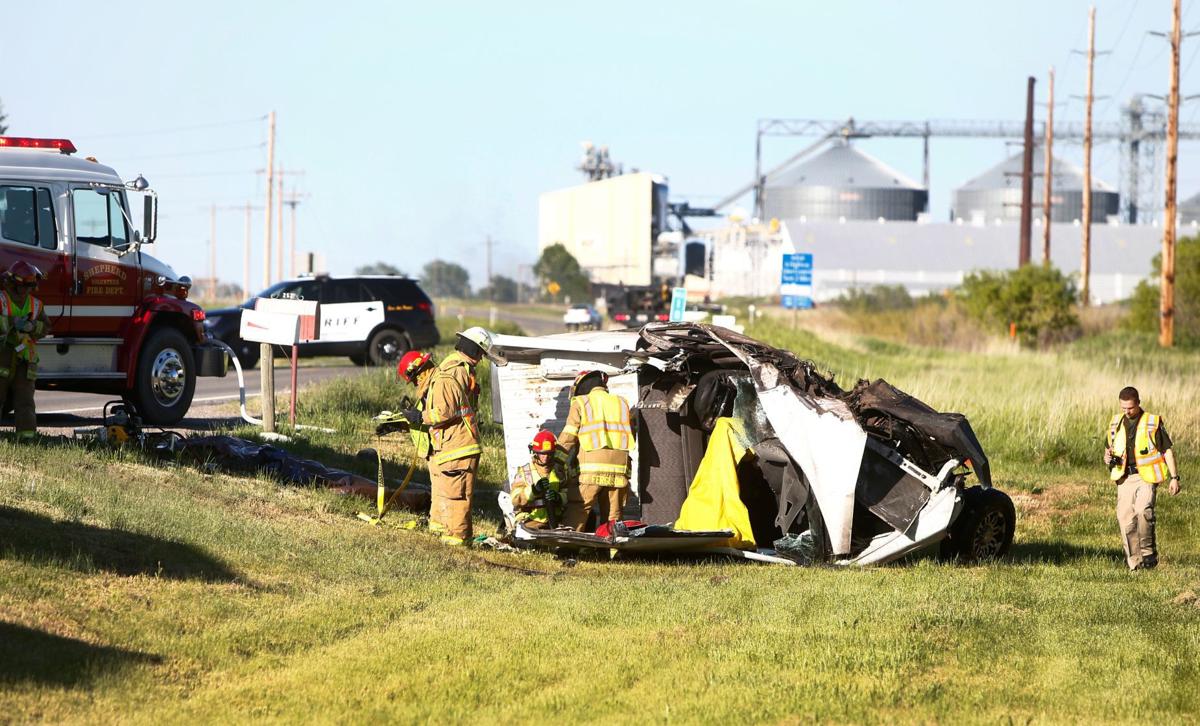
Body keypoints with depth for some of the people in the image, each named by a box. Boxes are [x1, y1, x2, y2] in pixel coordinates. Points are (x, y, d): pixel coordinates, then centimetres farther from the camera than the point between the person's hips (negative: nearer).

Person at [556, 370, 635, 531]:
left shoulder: (580, 404, 6)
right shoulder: (622, 404, 18)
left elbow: (567, 438, 1)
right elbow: (631, 437, 16)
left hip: (591, 471, -4)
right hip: (618, 470, 4)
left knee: (573, 520, -5)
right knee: (612, 521, 7)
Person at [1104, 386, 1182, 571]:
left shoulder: (1153, 422, -3)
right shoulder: (1116, 423, 9)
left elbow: (1167, 450, 0)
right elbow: (1109, 448, 22)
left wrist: (1174, 477, -4)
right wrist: (1108, 457, -2)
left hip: (1147, 477, -4)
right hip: (1125, 477, 4)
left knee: (1143, 510, -26)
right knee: (1125, 519, -3)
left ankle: (1148, 553, -13)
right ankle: (1134, 562, 6)